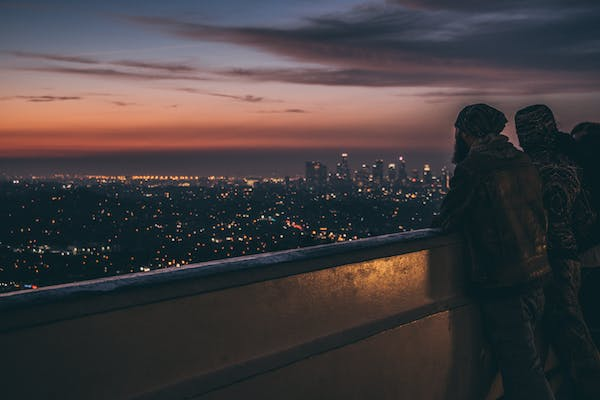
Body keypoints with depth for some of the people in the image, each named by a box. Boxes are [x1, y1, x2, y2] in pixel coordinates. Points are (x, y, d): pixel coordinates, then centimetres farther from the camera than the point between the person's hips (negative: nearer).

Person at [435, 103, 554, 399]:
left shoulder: (472, 167, -15)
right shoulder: (523, 161, 9)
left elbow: (447, 221, -10)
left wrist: (443, 217, 13)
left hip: (502, 285, -8)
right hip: (536, 277, 8)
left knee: (522, 371, -1)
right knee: (524, 361, 22)